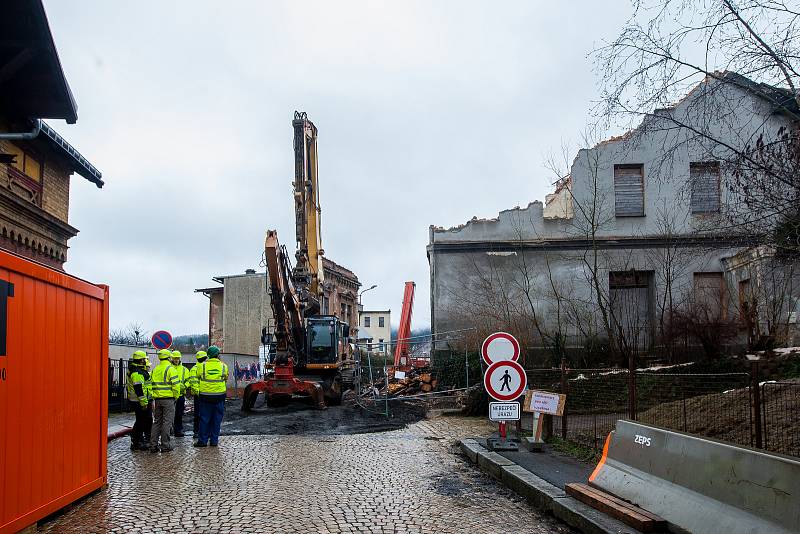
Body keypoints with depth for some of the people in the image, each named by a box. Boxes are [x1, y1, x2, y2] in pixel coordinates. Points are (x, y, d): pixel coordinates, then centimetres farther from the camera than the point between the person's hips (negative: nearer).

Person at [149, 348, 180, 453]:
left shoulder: (155, 370, 12)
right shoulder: (171, 369, -9)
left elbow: (151, 385, 13)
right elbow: (175, 385, -14)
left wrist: (153, 399, 17)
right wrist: (176, 397, -1)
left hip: (157, 399, 6)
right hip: (168, 399, -6)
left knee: (157, 421, 12)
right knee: (167, 422, -1)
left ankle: (153, 445, 11)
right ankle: (165, 445, 1)